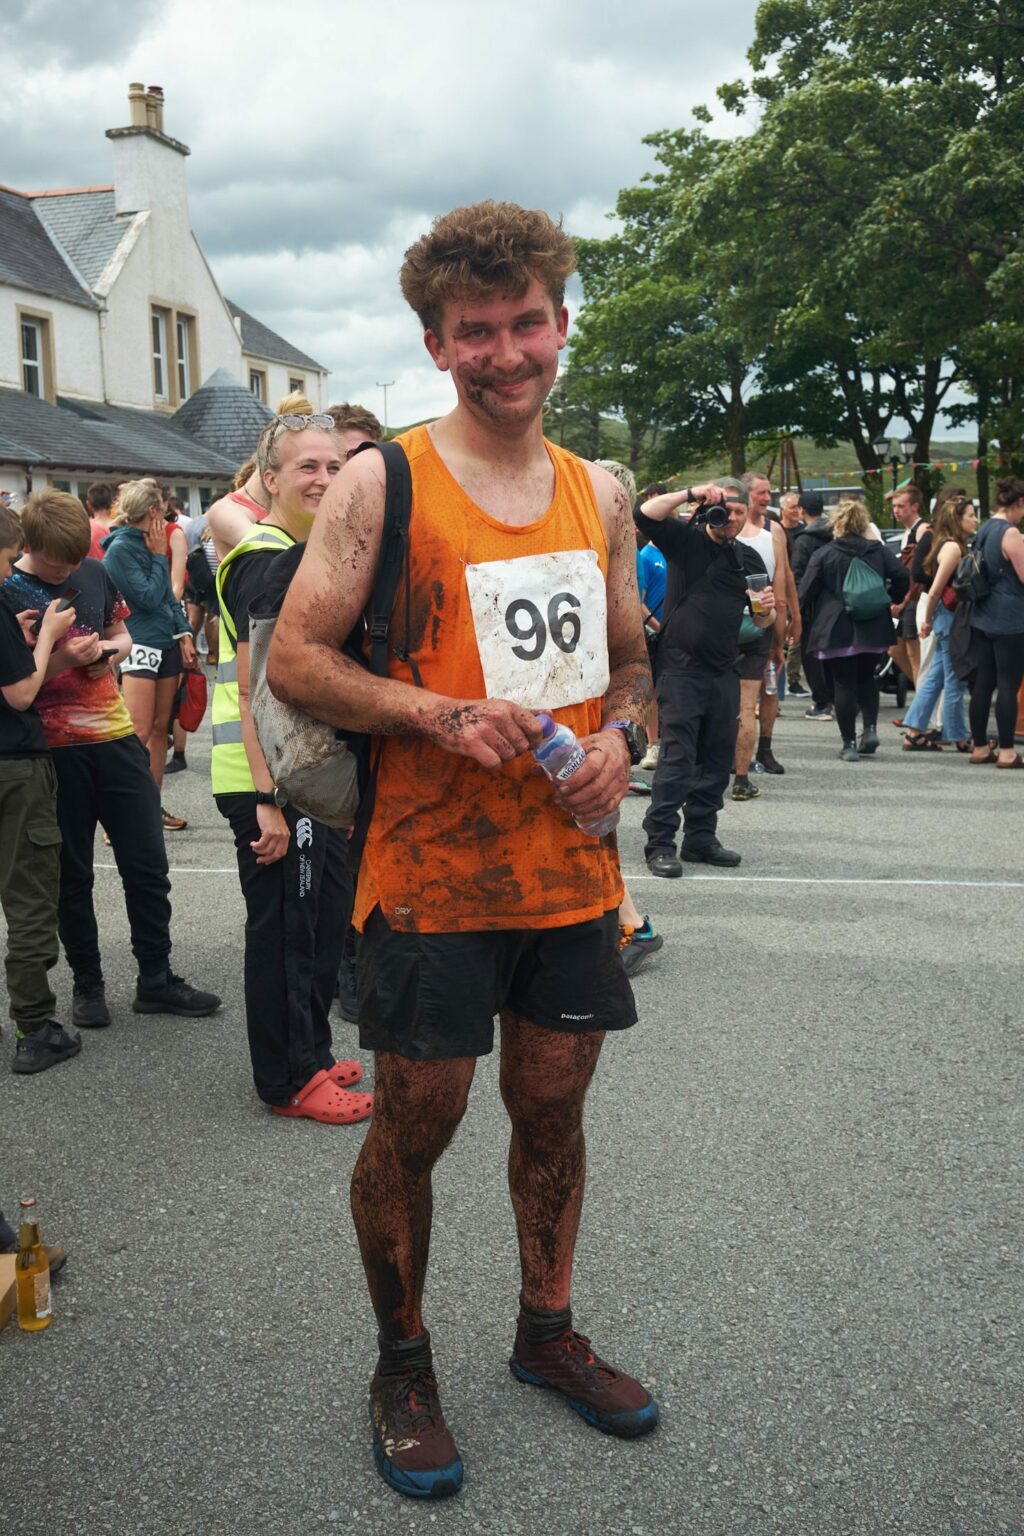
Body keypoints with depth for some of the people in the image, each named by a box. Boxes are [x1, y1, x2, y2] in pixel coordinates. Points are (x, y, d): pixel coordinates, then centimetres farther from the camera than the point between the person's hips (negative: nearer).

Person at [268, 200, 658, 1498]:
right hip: (430, 874, -4)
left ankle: (547, 1331, 39)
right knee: (411, 1131, 7)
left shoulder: (601, 497, 8)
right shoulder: (381, 484, -8)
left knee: (553, 1112, 16)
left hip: (571, 867, 5)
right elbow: (293, 660, -9)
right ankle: (402, 1365, 30)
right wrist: (439, 713, -22)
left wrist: (618, 735, -4)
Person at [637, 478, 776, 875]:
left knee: (717, 759, 10)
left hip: (725, 672, 6)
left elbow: (763, 623, 18)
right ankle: (660, 843, -6)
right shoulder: (686, 539, 0)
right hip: (682, 668, -6)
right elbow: (646, 515, -17)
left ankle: (700, 838, 20)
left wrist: (766, 610, -4)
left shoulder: (749, 558, 15)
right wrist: (690, 493, -19)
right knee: (677, 757, -9)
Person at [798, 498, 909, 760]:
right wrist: (888, 599, 14)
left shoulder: (824, 554, -6)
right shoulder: (879, 551, 4)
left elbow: (806, 592, -7)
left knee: (843, 684, 2)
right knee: (866, 678, 21)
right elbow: (902, 578, -4)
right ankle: (870, 729, 6)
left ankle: (849, 743, 2)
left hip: (837, 630, -3)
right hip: (873, 630, 4)